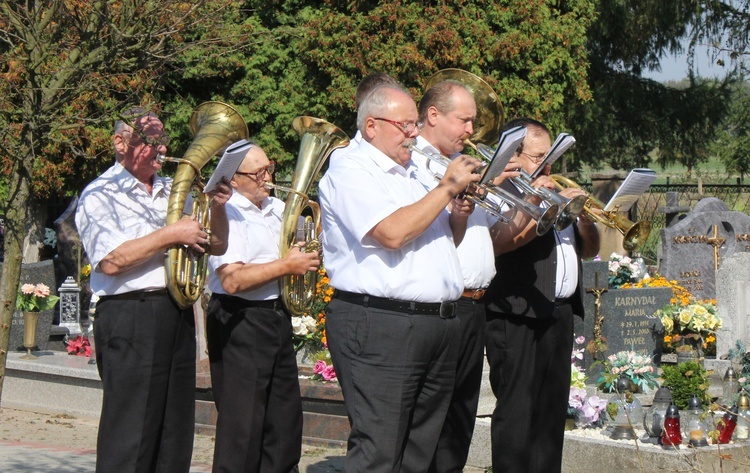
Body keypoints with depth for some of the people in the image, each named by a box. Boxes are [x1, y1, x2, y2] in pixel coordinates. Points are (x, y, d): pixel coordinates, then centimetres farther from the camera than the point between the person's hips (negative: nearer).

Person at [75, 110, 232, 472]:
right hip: (130, 316, -7)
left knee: (176, 433, 9)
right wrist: (170, 235, -15)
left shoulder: (175, 192, 18)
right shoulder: (101, 195, -2)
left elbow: (217, 246, 19)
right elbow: (111, 261, -16)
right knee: (130, 439, -6)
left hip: (178, 316, 7)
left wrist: (217, 208, 1)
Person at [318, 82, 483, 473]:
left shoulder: (413, 174, 22)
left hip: (438, 322, 9)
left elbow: (446, 242, 28)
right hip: (378, 325, -9)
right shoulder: (351, 172, -5)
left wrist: (461, 213, 7)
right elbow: (393, 233, -20)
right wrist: (447, 188, -10)